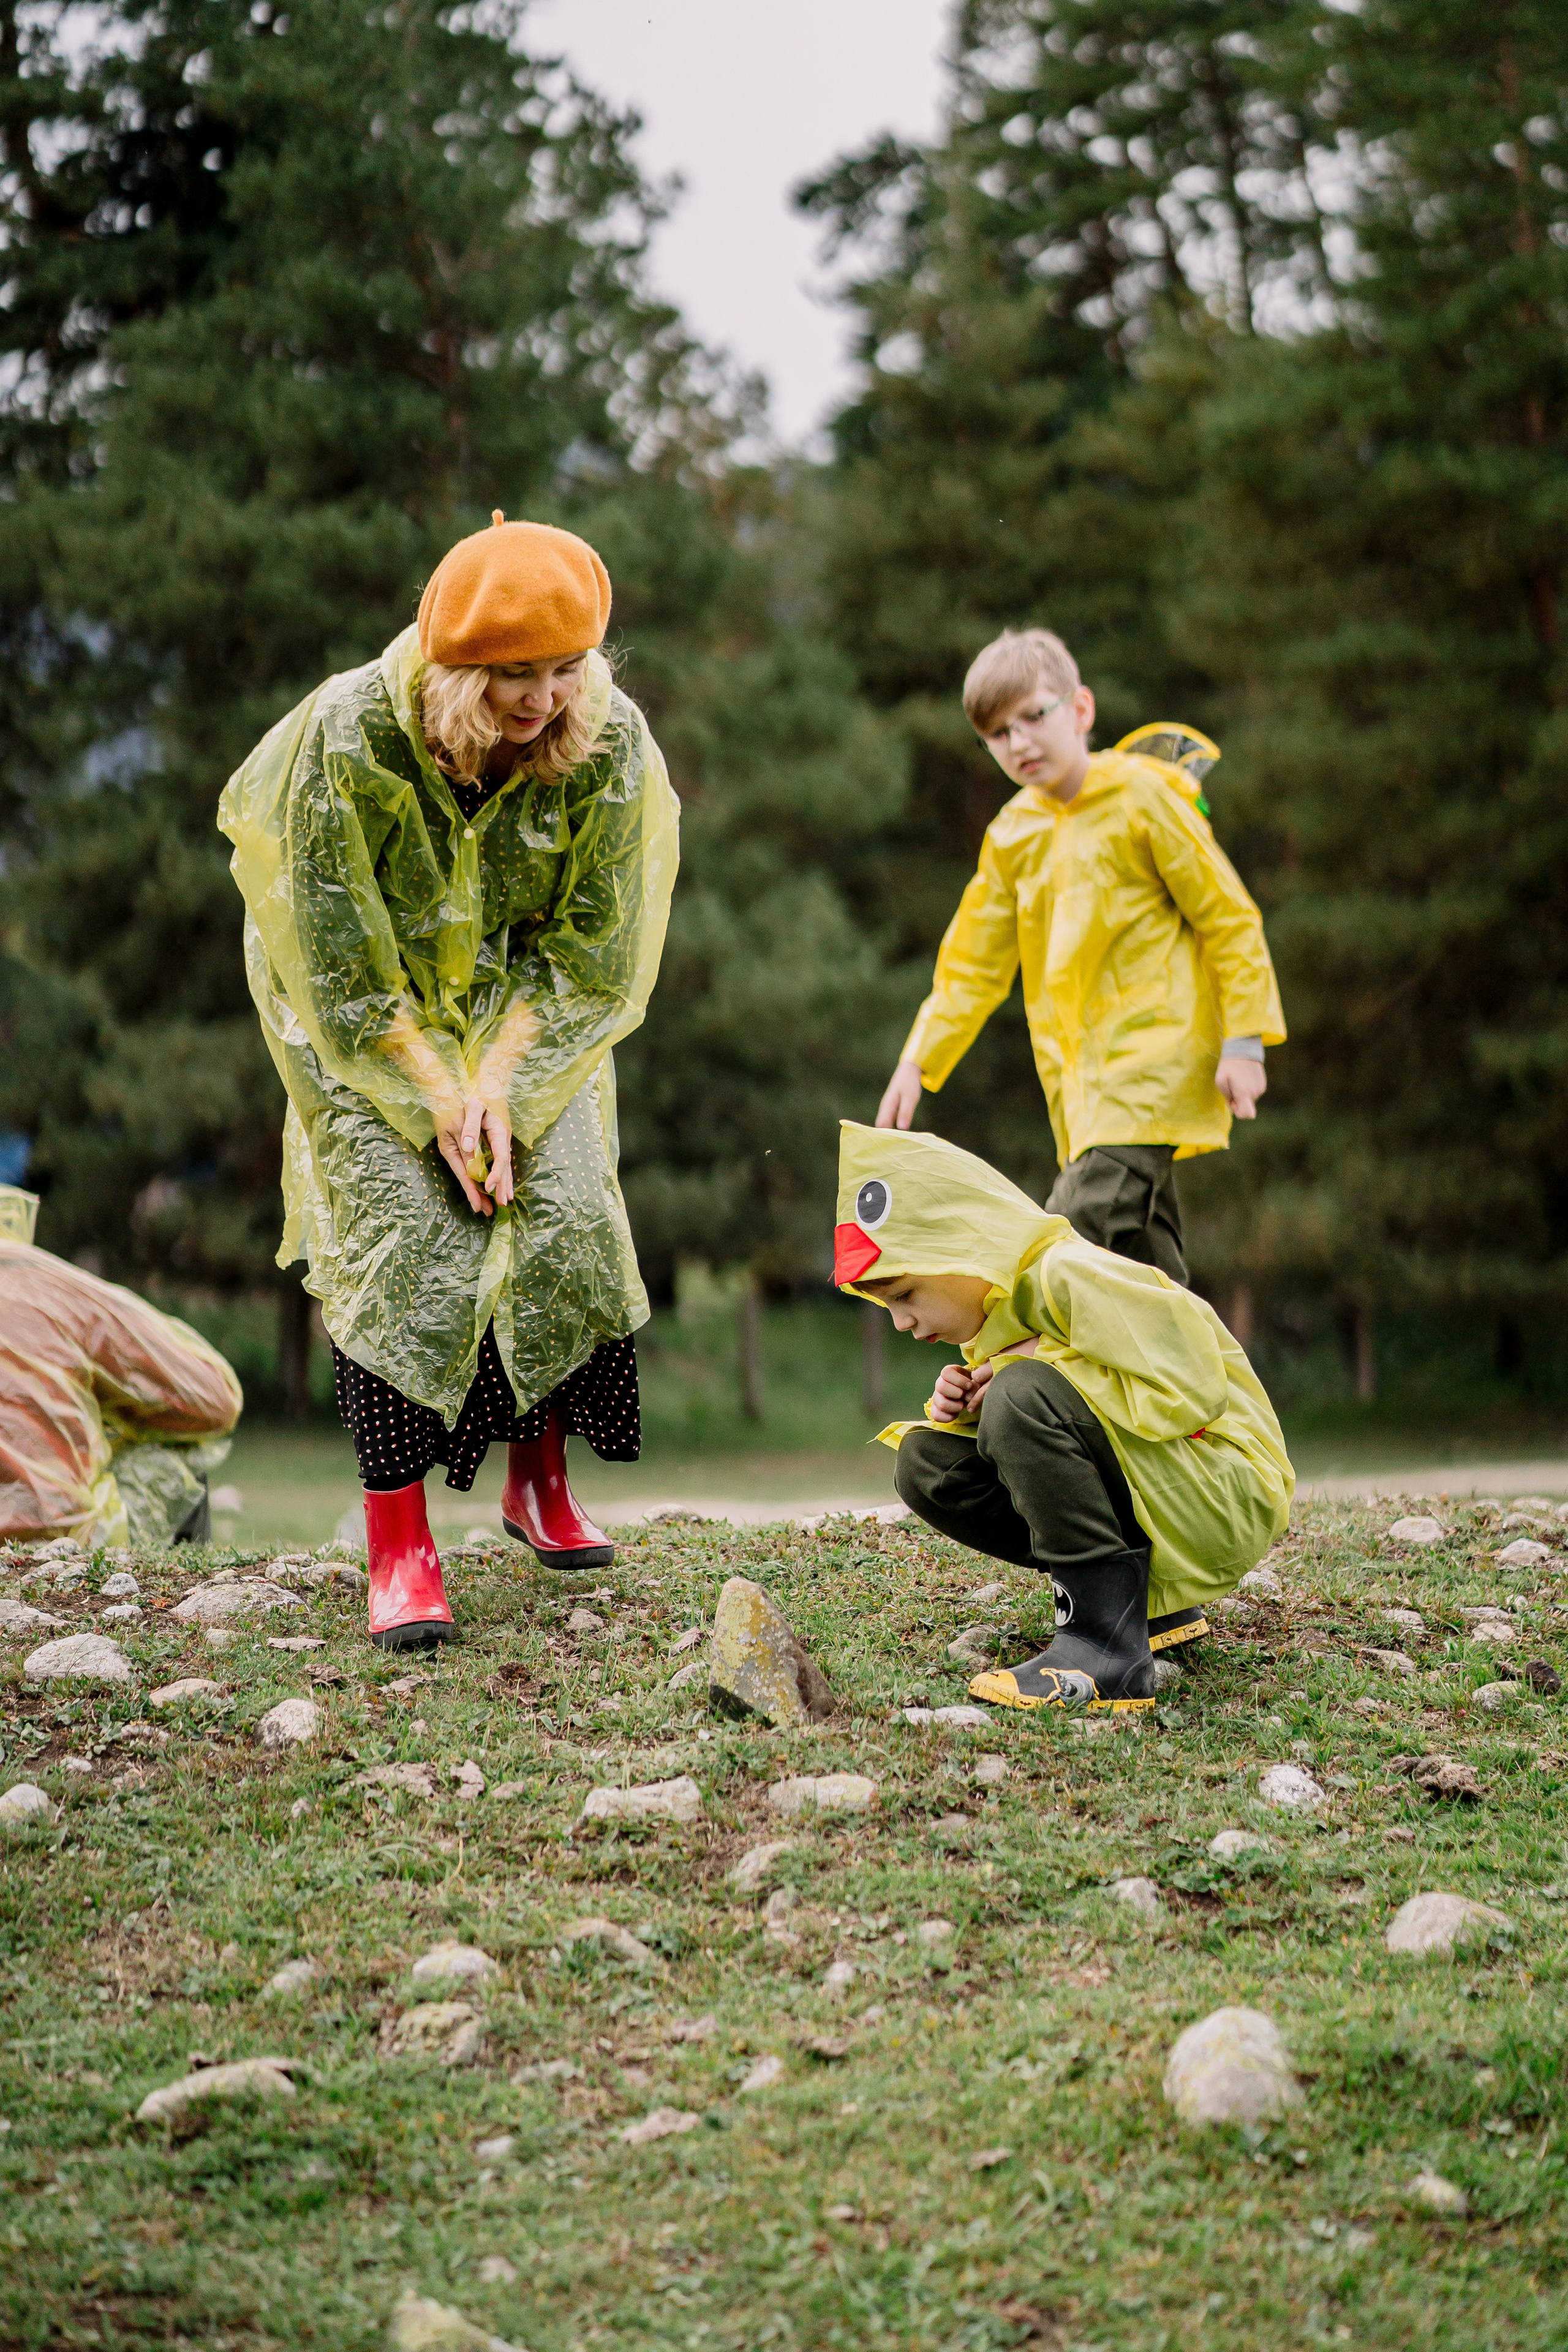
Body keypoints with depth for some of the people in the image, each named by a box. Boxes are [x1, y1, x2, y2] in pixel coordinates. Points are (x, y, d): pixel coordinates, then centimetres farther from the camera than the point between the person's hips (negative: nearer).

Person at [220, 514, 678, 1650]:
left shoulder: (611, 744, -22)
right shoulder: (347, 737, -28)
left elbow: (585, 951, -11)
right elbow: (343, 969, -20)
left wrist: (502, 1087, -19)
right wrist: (440, 1101, -21)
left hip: (527, 1011, 3)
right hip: (363, 1013, -2)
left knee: (565, 1218, -8)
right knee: (397, 1236, -13)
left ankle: (540, 1482, 15)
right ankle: (398, 1549, -10)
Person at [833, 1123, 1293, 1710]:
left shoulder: (1068, 1276, -18)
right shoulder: (998, 1300, 10)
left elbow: (1190, 1395, -26)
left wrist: (1040, 1364, -18)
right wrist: (961, 1406, -4)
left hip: (1230, 1499, -9)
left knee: (1027, 1393, -28)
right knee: (928, 1462, -1)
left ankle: (1105, 1648, -27)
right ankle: (1151, 1606, 2)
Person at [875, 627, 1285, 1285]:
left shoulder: (1141, 794, -7)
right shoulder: (1011, 834, 12)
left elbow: (1229, 916, -5)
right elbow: (975, 961, 19)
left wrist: (1244, 1043, -10)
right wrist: (920, 1061, 9)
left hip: (1154, 1054, -7)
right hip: (1079, 1076, 7)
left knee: (1083, 1220, -23)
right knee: (1139, 1262, 5)